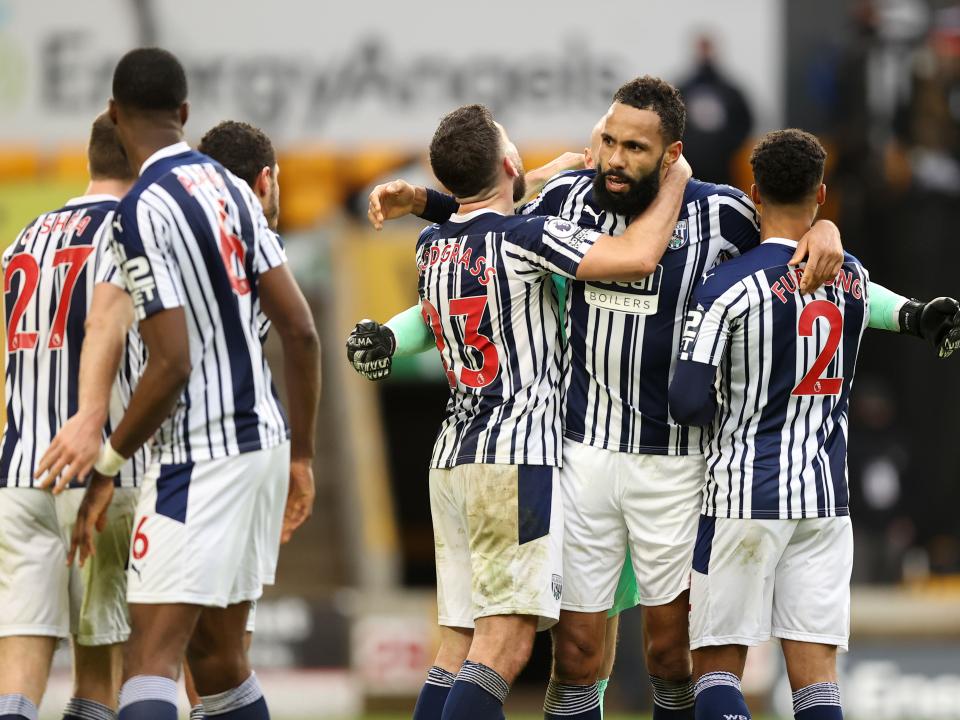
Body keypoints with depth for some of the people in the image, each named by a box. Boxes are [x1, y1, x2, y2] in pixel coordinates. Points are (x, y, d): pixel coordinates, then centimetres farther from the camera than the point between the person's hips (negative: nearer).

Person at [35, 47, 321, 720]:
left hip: (200, 456, -8)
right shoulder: (232, 190, 9)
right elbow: (301, 331, 9)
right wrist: (302, 452, 18)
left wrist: (105, 468, -9)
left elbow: (172, 364, -19)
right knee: (216, 652, 17)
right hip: (263, 438, 8)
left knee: (153, 655, -15)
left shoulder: (144, 211, -15)